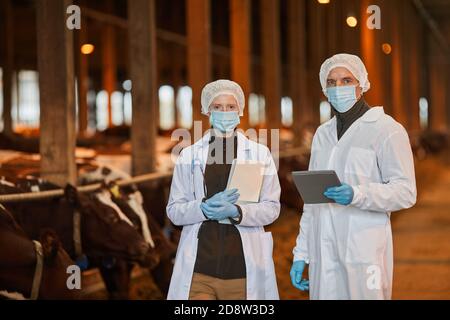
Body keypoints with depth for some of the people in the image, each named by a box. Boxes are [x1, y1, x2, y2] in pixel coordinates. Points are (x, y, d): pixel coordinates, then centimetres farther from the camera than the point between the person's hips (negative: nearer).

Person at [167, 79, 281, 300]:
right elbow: (174, 210, 6)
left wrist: (236, 211, -14)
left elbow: (272, 207, 3)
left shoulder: (259, 153, 9)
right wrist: (205, 207, -13)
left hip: (244, 264, 0)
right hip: (199, 264, 0)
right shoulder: (189, 155, 10)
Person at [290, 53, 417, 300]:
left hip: (363, 250, -5)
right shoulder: (323, 134, 17)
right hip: (323, 253, 6)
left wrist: (357, 194, -26)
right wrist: (301, 254, 15)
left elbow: (406, 192, -10)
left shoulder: (386, 130, -3)